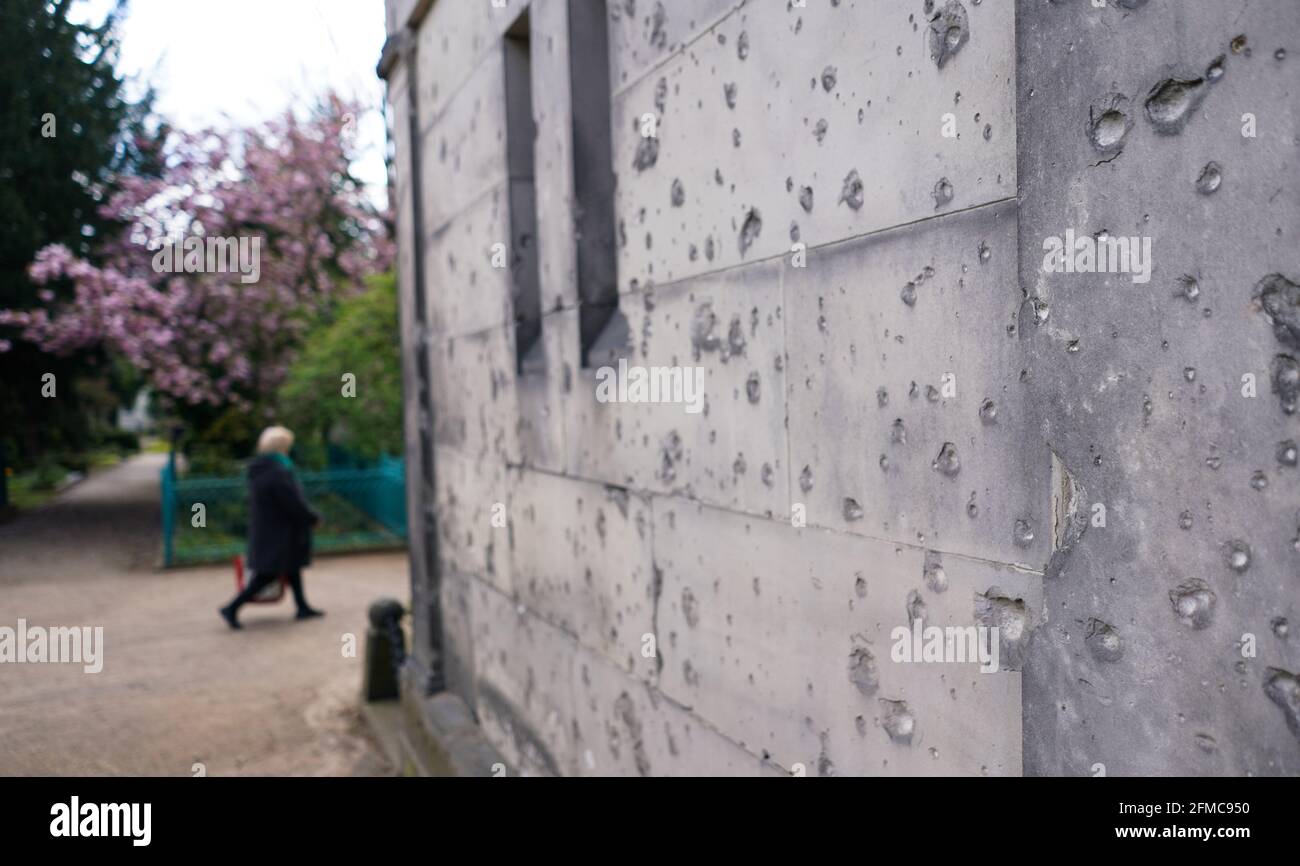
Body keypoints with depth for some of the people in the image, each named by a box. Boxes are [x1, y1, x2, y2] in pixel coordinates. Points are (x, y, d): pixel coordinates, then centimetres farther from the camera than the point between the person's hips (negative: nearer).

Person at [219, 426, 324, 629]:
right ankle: (232, 608, -1)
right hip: (276, 533, -10)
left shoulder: (259, 470, 6)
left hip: (265, 528, 10)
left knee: (292, 567, 18)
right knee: (267, 574, -3)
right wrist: (313, 518, -7)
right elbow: (293, 503, -22)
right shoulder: (276, 473, -24)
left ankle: (303, 607, 26)